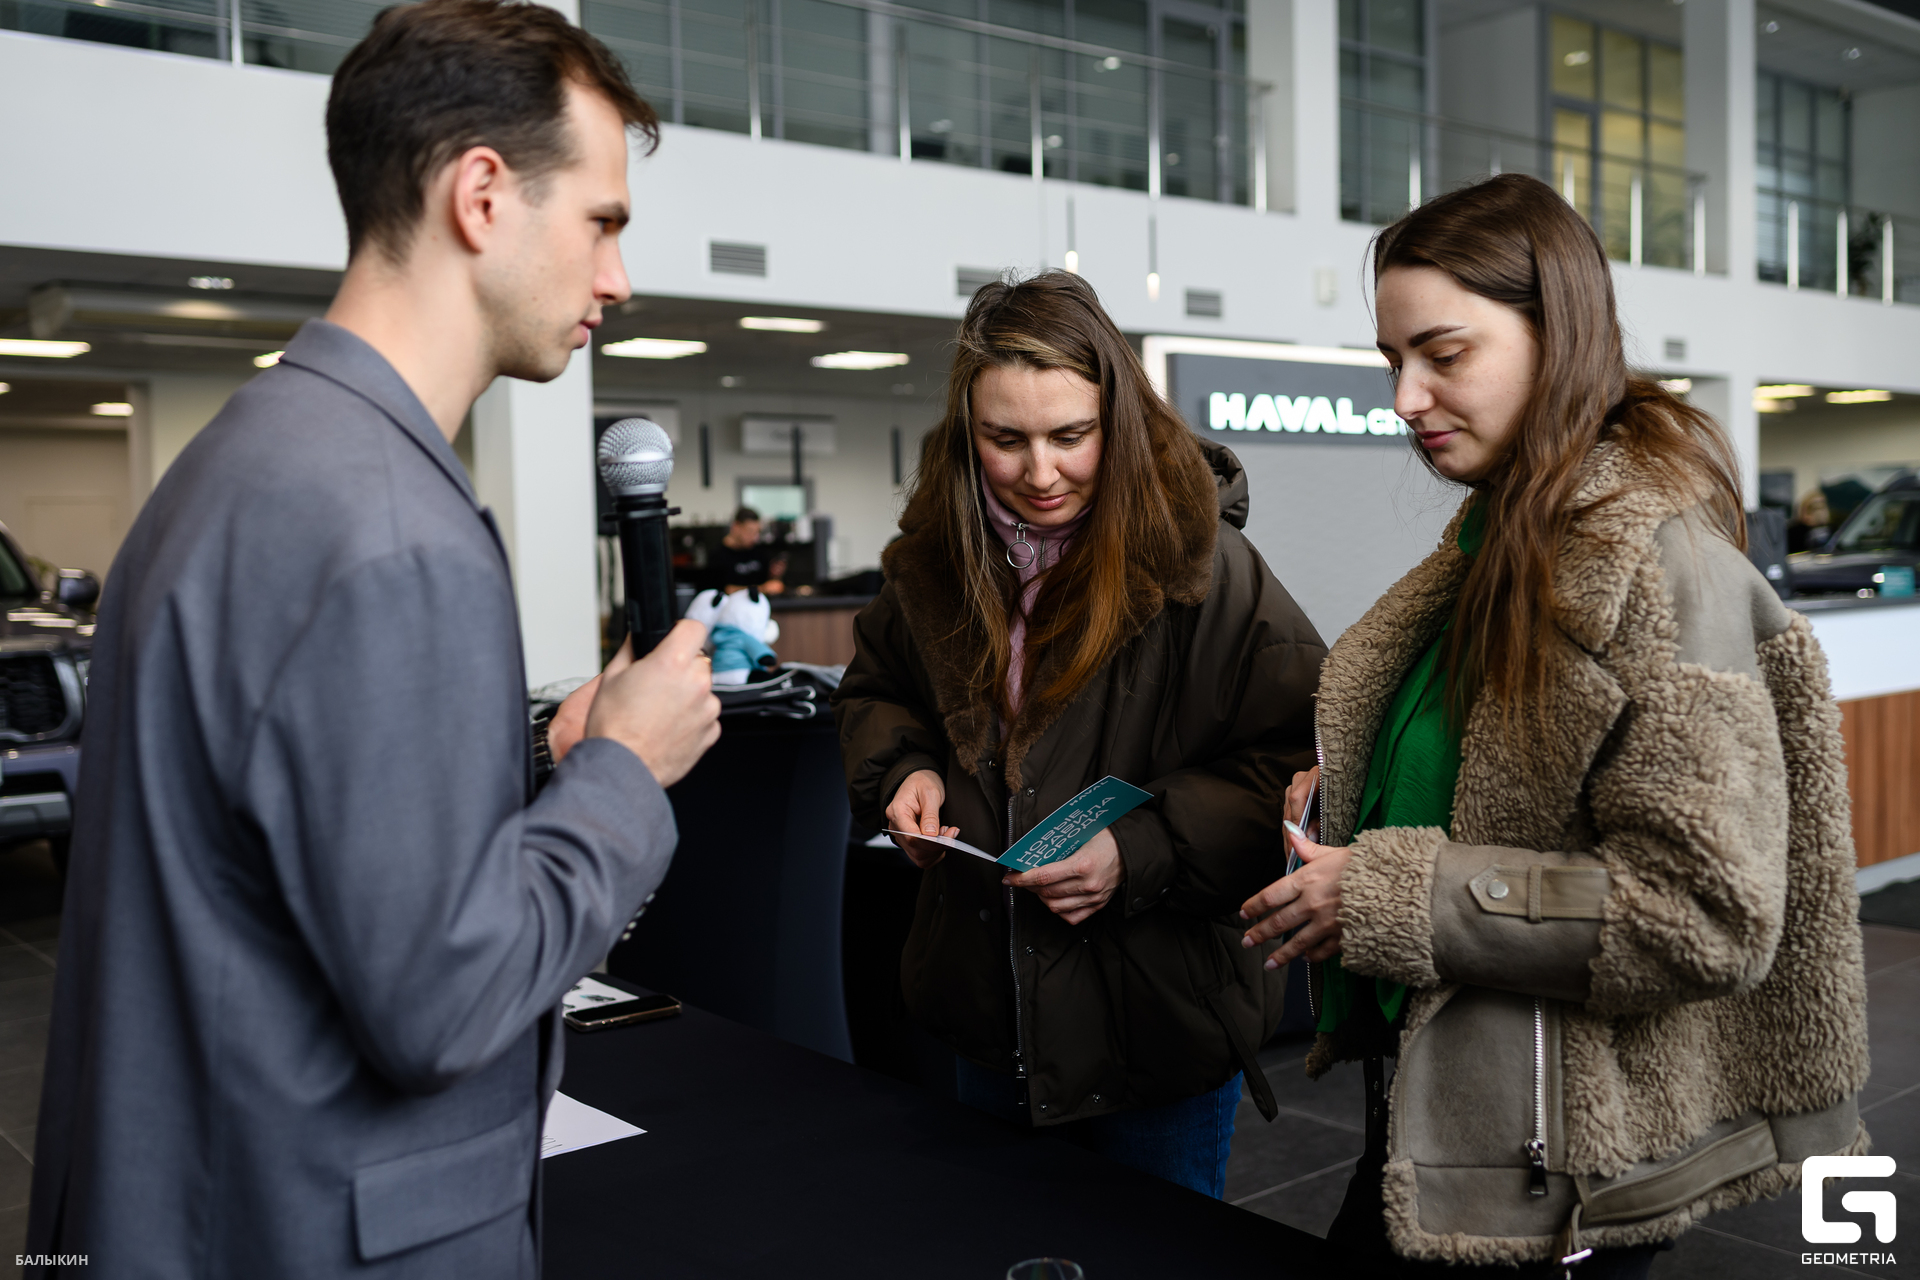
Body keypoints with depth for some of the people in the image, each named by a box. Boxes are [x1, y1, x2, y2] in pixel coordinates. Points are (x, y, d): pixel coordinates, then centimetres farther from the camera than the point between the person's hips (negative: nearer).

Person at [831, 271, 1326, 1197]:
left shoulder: (1198, 564, -19)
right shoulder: (937, 558, -1)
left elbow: (1300, 761, -19)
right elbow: (874, 691, 16)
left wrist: (1141, 852, -27)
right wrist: (903, 771, -5)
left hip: (1159, 1023, -5)